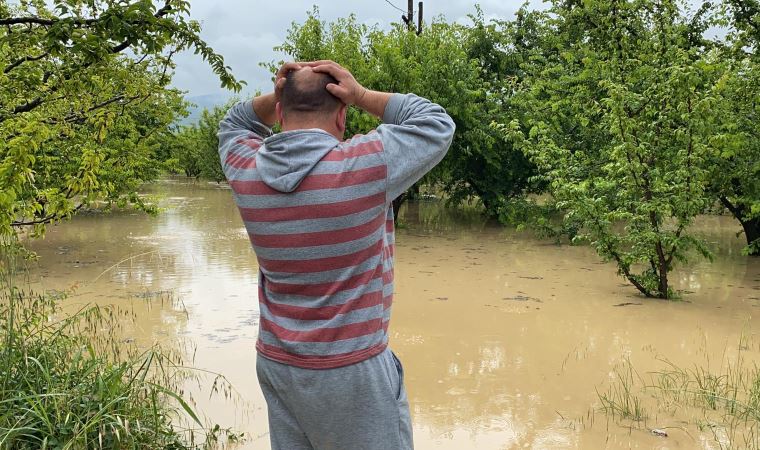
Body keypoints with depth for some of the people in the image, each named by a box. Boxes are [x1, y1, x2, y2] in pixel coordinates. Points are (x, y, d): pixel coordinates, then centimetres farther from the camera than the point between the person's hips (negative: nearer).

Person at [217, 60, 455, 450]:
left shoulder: (247, 172, -4)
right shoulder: (364, 165, -18)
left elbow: (235, 125, 20)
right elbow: (436, 124, -2)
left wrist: (277, 96, 3)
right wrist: (360, 94, -3)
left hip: (275, 364, 5)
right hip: (352, 371, -5)